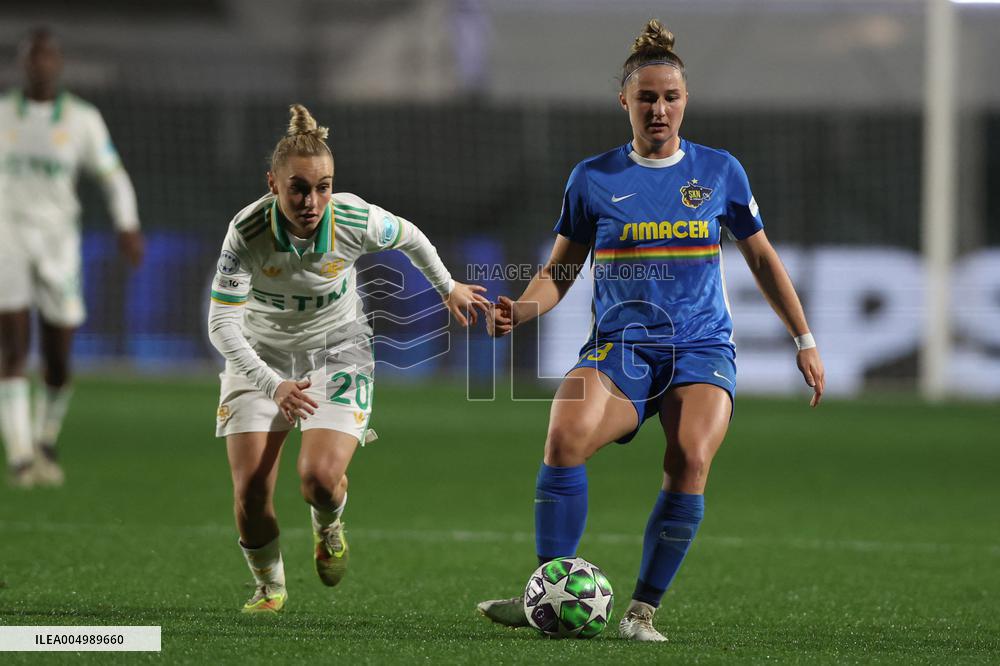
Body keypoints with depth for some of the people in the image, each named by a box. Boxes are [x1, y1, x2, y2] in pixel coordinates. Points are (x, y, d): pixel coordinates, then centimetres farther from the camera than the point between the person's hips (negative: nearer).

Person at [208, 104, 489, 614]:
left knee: (320, 477, -22)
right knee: (250, 490, -10)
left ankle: (328, 525, 17)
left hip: (337, 352, 0)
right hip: (261, 358, 0)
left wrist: (448, 288, 17)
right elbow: (222, 323, -29)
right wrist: (273, 384, -43)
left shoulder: (356, 220, -24)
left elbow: (409, 237, 0)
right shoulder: (248, 231, -28)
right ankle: (269, 586, 20)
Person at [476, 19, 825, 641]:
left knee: (692, 458, -29)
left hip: (702, 347, 0)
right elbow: (560, 270, 12)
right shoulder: (593, 178, 6)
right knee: (567, 433, -31)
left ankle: (643, 610, -17)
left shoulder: (719, 171, 7)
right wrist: (518, 313, -8)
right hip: (620, 348, 0)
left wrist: (805, 340, 17)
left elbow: (762, 258, 18)